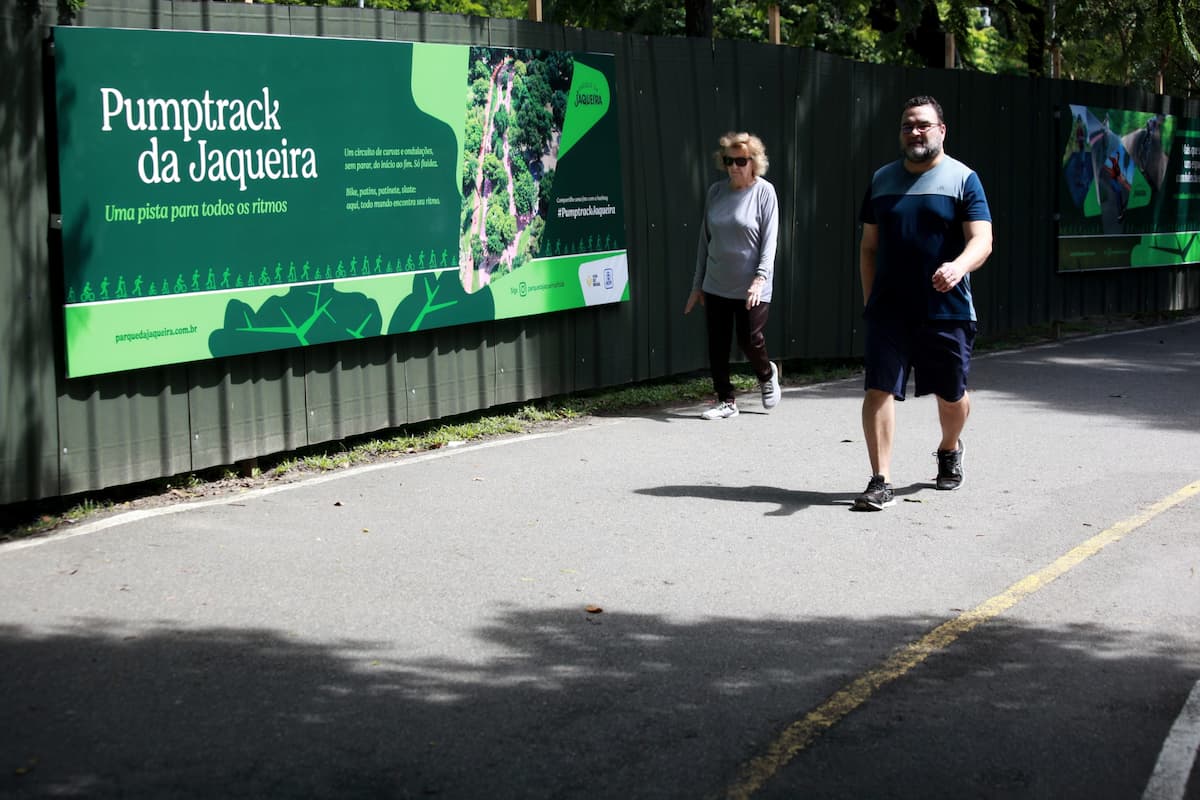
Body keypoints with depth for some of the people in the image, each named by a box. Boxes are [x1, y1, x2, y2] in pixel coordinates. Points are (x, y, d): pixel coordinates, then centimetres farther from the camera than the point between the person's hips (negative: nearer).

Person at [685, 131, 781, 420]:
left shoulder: (764, 192, -6)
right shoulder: (716, 191, 6)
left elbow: (769, 239, -10)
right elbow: (705, 239, 11)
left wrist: (761, 277, -22)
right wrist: (698, 284, 12)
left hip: (751, 287, -4)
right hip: (716, 286, 4)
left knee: (750, 341, -3)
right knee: (717, 347, 4)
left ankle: (767, 375, 30)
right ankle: (726, 401, 16)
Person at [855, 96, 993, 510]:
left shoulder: (963, 179, -2)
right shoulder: (882, 180, 9)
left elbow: (982, 241, -12)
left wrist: (958, 267, -33)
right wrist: (869, 299, 9)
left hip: (947, 310, -2)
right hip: (889, 310, 2)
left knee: (952, 395, 12)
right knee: (879, 390, -10)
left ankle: (949, 451, 43)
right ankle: (880, 481, -7)